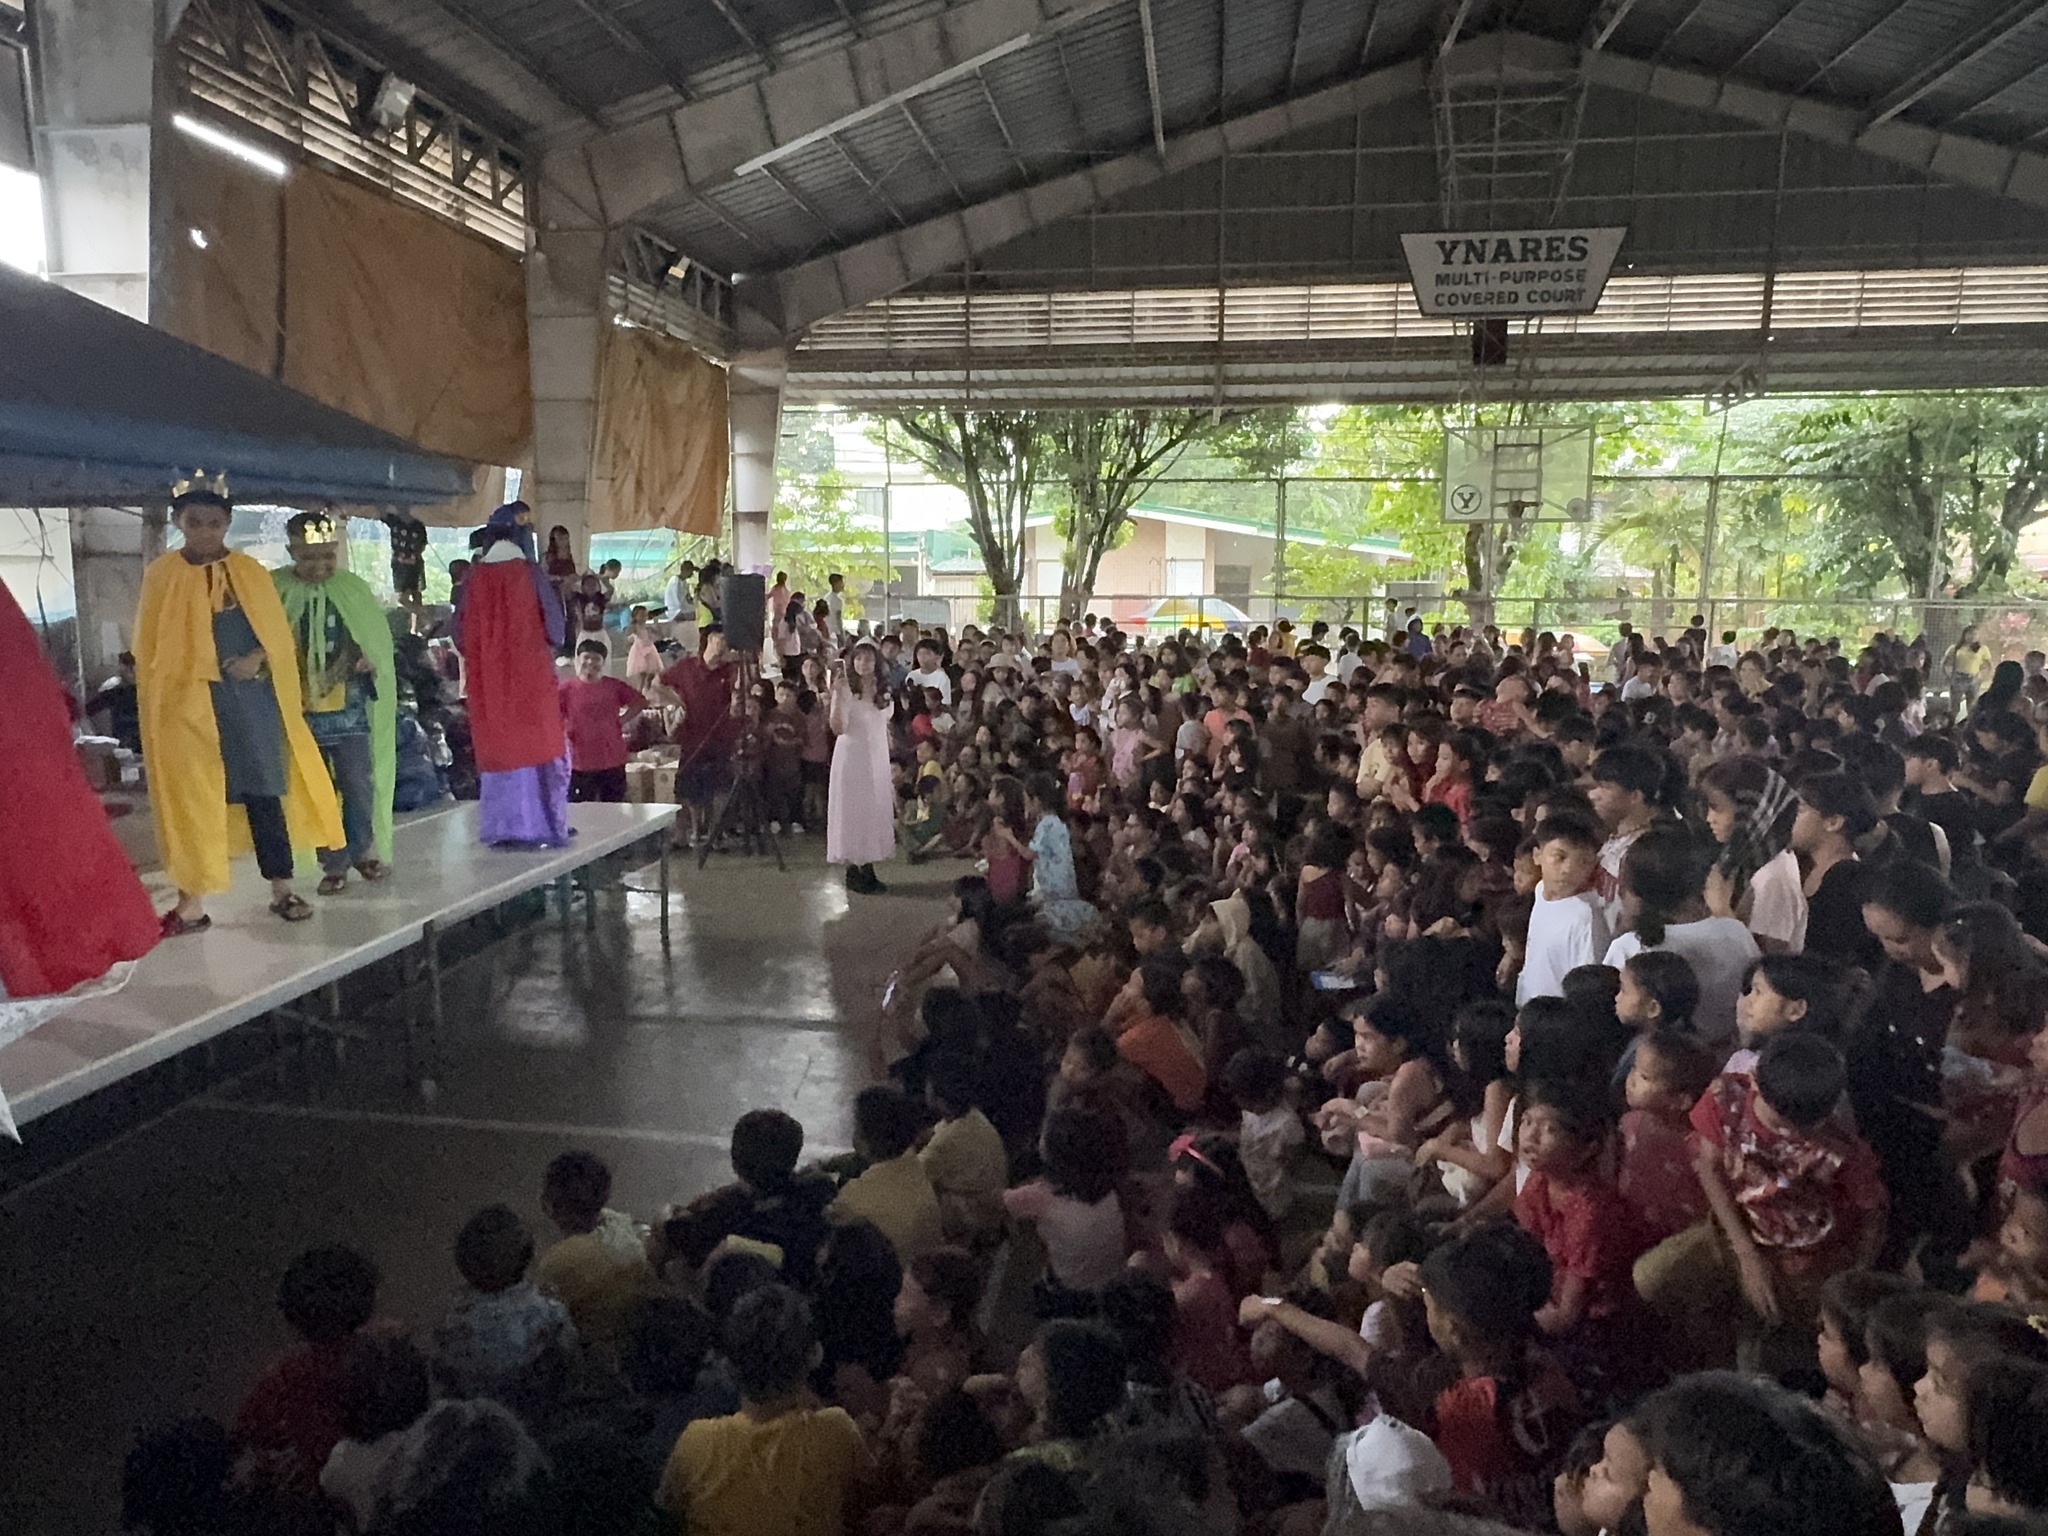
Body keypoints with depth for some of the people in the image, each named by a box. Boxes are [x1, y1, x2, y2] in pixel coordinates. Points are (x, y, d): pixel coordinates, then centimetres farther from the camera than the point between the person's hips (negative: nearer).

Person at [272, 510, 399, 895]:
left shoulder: (353, 588, 1)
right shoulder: (275, 590, -3)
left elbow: (378, 640, 7)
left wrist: (366, 660, -10)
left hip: (349, 708, 1)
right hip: (299, 711, -1)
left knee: (359, 785, 5)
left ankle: (361, 850, 25)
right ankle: (334, 864, 16)